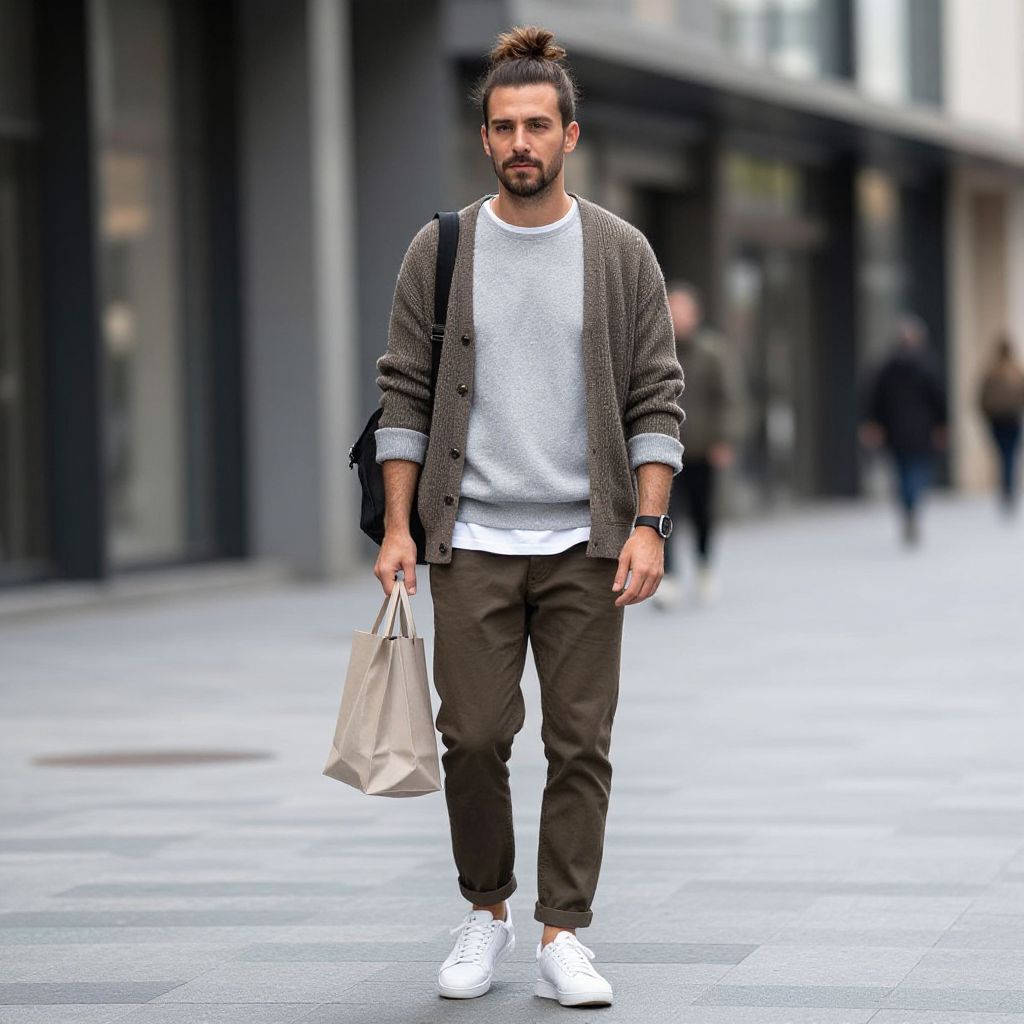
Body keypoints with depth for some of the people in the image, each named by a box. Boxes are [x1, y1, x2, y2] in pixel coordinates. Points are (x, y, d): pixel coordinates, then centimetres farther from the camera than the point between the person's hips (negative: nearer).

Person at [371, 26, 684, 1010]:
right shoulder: (440, 251, 3)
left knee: (581, 745, 0)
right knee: (472, 739, 1)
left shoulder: (621, 254, 2)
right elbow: (404, 396, 4)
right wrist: (397, 526, -3)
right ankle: (486, 913, 21)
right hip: (471, 544, 0)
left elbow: (656, 400, 1)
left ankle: (562, 937, 6)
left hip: (585, 543, 0)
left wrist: (648, 525, -9)